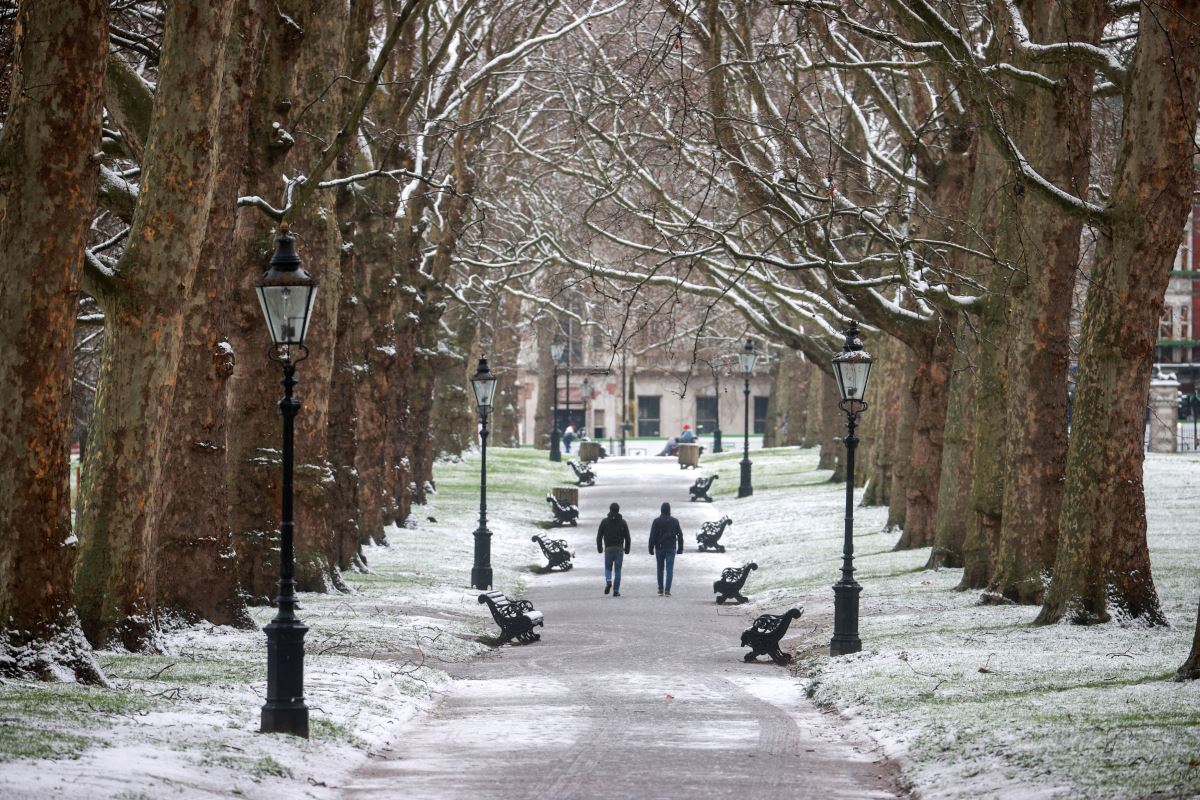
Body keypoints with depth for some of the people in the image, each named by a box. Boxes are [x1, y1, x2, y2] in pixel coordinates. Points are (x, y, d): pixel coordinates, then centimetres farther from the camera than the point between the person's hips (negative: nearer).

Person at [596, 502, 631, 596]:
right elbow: (627, 537, 2)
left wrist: (599, 548, 9)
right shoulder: (622, 522, 2)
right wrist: (627, 549, 11)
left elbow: (599, 536, 0)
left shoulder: (604, 521, 1)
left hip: (608, 549, 0)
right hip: (619, 549, 0)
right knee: (617, 570, 6)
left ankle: (608, 581, -16)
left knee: (608, 568, 13)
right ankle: (616, 591, 2)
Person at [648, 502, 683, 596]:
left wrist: (651, 548, 0)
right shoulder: (675, 521, 0)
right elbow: (680, 535, 4)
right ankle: (667, 590, -11)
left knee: (660, 569, 14)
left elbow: (652, 536, -5)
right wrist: (680, 548, 11)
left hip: (659, 548, 0)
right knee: (670, 569, -2)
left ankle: (661, 589, 17)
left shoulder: (656, 521, -4)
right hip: (671, 548, 0)